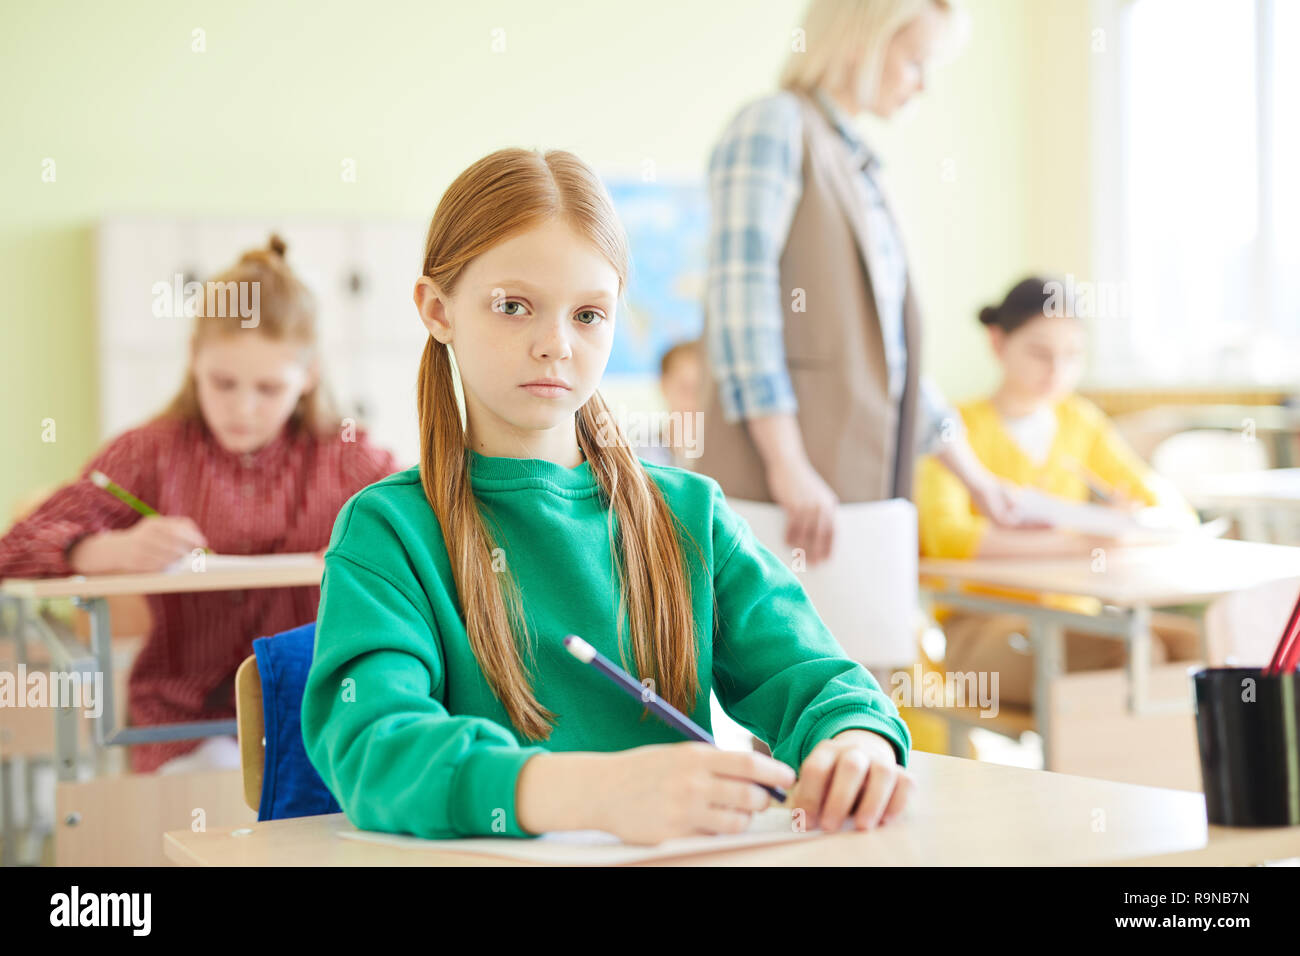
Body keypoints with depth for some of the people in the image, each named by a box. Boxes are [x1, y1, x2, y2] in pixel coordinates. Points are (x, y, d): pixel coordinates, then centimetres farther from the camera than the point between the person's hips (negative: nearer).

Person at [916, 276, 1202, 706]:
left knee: (1196, 643, -23)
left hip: (1073, 616, 6)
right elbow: (946, 534, -22)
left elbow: (1176, 510, 11)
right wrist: (1076, 542, -32)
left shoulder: (1079, 421, 14)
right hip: (980, 626, -6)